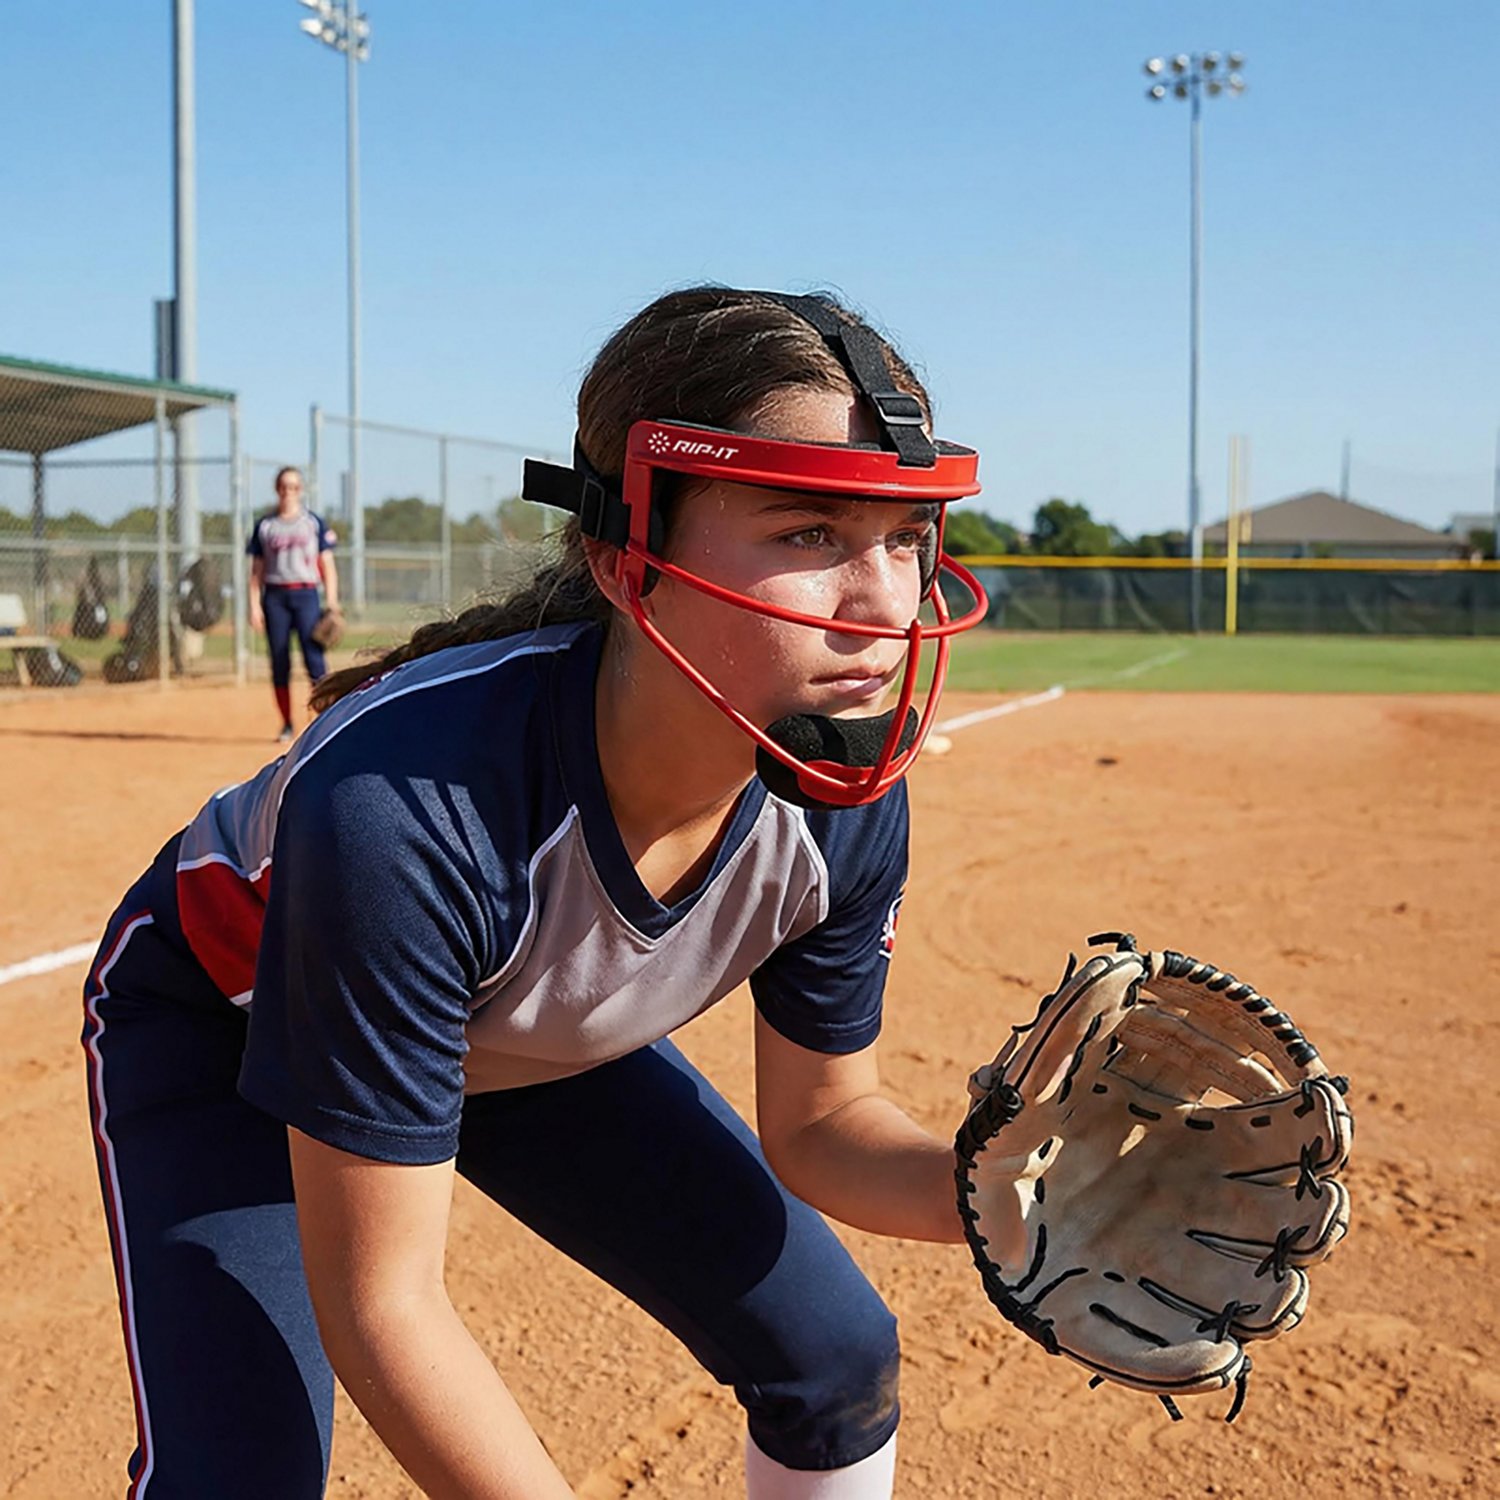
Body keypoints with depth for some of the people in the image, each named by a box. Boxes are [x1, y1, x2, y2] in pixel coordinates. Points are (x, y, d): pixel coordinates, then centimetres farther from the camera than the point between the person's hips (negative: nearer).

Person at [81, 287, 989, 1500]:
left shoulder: (849, 797, -26)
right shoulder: (398, 802, -43)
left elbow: (818, 1119, -8)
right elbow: (378, 1303, -34)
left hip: (546, 1038, 5)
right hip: (222, 1023, -4)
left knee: (841, 1359, 3)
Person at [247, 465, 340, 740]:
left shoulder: (314, 523, 8)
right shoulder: (264, 526, 11)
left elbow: (327, 565, 7)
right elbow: (256, 570, 11)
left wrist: (332, 602, -2)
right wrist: (254, 606, 1)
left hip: (306, 595, -1)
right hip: (275, 596, 2)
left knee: (314, 656, -13)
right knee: (279, 663, 2)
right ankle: (287, 724, 11)